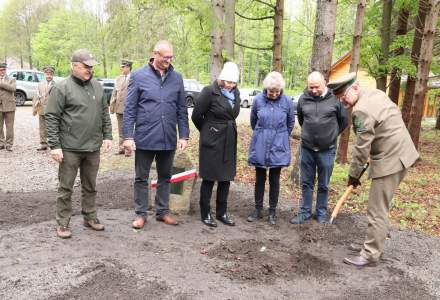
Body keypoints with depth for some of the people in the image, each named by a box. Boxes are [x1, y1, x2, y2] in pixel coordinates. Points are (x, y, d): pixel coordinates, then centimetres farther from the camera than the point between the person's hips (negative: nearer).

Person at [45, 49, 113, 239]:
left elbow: (105, 114, 16)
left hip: (93, 147, 5)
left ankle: (90, 217, 29)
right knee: (66, 188, 5)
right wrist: (54, 145, -14)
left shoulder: (97, 87, 9)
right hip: (70, 148, -5)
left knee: (90, 187, 16)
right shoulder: (62, 88, -7)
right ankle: (63, 223, 17)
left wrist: (107, 136, 8)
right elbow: (51, 118, -9)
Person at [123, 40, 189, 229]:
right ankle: (140, 213, 22)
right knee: (141, 178, 8)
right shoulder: (138, 76, -3)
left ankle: (163, 211, 29)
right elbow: (129, 109, -4)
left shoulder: (177, 78, 5)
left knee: (165, 177, 15)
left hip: (169, 139, 3)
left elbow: (182, 109, 7)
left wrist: (184, 135, 2)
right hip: (145, 138, -3)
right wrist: (128, 136, -9)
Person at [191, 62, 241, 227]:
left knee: (226, 178, 12)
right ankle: (205, 214, 18)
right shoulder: (210, 91, -14)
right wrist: (207, 131, 5)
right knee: (209, 178, 4)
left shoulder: (236, 93, 5)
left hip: (229, 142, 6)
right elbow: (196, 116, -7)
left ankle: (222, 212, 26)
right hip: (211, 142, -6)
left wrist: (227, 131, 13)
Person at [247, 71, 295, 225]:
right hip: (260, 146, 1)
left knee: (274, 180, 8)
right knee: (259, 179, 10)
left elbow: (290, 123, 8)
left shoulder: (287, 101, -8)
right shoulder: (258, 100, -7)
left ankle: (272, 211, 21)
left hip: (278, 147, -1)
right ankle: (258, 209, 24)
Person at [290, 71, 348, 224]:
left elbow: (344, 120, 5)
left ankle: (322, 213, 25)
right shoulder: (303, 99, -3)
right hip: (306, 148, 2)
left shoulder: (334, 99, -9)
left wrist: (332, 134, 12)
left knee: (323, 185, 11)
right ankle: (305, 211, 24)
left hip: (327, 150, -2)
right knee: (306, 183, 12)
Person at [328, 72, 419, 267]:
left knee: (377, 211, -2)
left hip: (390, 161, -10)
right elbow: (395, 113, 20)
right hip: (401, 153, 10)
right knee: (381, 207, 18)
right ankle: (376, 244, 29)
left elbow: (361, 147, -19)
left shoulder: (362, 110, -21)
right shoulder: (376, 93, 8)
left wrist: (353, 174, -6)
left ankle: (370, 254, 8)